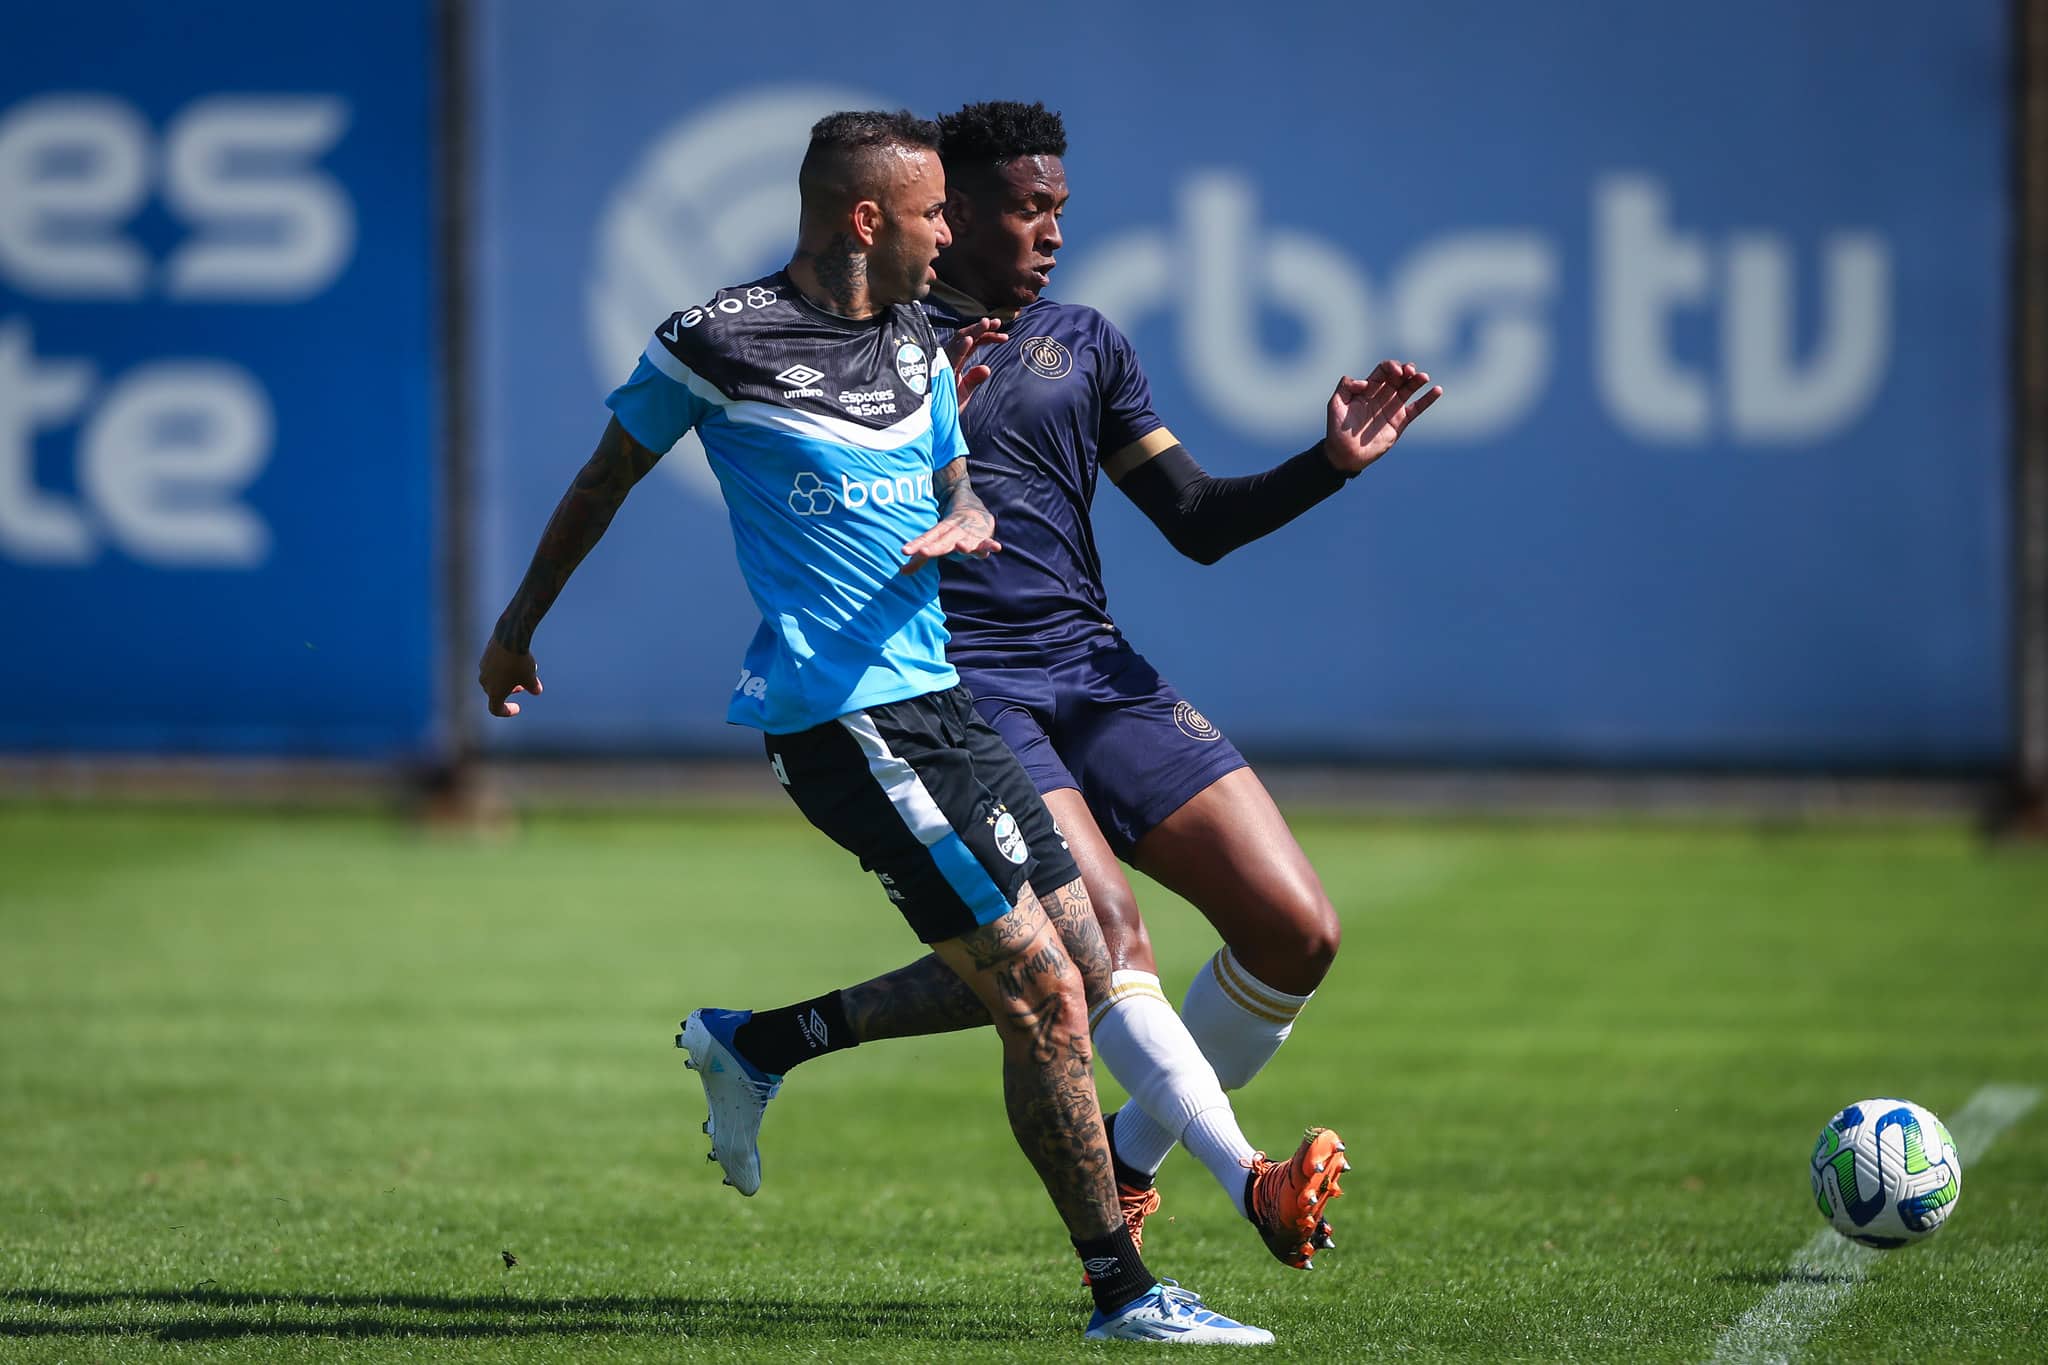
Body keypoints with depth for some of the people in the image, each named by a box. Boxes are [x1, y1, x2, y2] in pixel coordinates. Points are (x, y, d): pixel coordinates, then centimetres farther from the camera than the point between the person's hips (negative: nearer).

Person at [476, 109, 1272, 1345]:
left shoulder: (919, 348, 12)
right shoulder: (719, 344, -8)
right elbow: (605, 480, 5)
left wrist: (963, 529, -3)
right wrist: (518, 628, 16)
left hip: (929, 690, 9)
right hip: (842, 718, -9)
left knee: (1079, 956, 11)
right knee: (1044, 994, -13)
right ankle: (1121, 1290, -5)